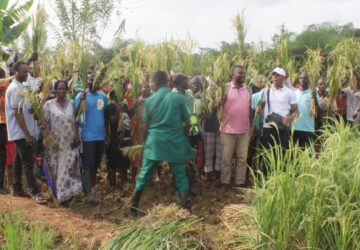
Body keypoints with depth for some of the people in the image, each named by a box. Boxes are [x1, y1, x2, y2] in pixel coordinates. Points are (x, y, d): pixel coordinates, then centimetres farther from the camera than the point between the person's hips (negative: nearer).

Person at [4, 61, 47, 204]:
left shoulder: (19, 87, 14)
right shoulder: (16, 88, -16)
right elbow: (17, 113, -21)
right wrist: (27, 134, -22)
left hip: (21, 132, 10)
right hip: (21, 132, -10)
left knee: (19, 161, 15)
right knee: (28, 163, -8)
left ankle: (17, 189, 23)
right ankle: (35, 193, -6)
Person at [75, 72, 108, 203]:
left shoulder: (103, 96, 8)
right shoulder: (82, 95, -8)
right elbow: (75, 115, -16)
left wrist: (107, 132, 16)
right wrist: (80, 101, -30)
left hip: (101, 136, 6)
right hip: (88, 136, -6)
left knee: (96, 164, 14)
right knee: (88, 165, -3)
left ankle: (90, 187, 26)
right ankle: (89, 193, 3)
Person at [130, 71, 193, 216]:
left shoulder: (150, 100, 2)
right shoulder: (179, 98, -3)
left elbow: (146, 125, 7)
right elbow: (187, 122, 1)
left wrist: (147, 140, 22)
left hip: (155, 142, 1)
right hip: (175, 142, -1)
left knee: (144, 175, 11)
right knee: (180, 175, 8)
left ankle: (133, 207, 19)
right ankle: (186, 208, 2)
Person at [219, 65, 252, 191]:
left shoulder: (248, 90, 6)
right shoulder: (226, 88, -5)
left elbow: (250, 109, 11)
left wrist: (251, 126, 10)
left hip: (244, 130, 3)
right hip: (228, 129, -3)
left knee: (242, 158, 9)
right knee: (226, 158, 5)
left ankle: (240, 183, 19)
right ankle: (225, 183, 15)